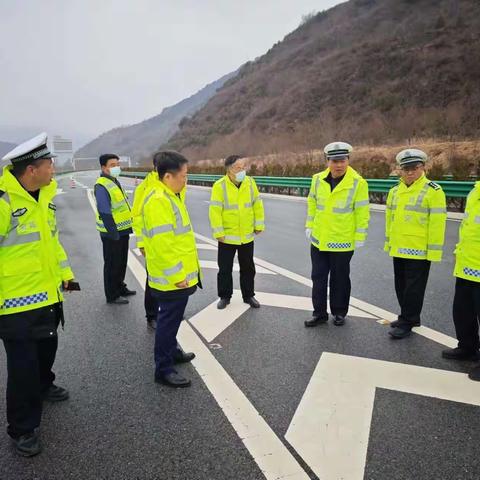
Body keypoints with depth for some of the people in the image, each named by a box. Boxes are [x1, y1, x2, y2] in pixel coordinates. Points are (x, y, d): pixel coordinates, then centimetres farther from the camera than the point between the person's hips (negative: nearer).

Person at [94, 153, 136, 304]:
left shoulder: (115, 182, 12)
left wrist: (128, 227, 18)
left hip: (122, 231, 9)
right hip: (111, 234, -9)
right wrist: (114, 234, -23)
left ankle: (120, 287, 36)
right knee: (112, 264, 3)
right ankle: (112, 296, 15)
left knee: (122, 262, 20)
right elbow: (105, 213, -23)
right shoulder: (102, 186, -19)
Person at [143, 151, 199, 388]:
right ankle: (163, 369, 15)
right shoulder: (158, 201, -23)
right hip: (172, 278, -10)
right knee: (168, 320, 2)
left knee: (172, 318, 23)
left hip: (180, 275, 10)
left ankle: (171, 351, 41)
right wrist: (176, 275, -22)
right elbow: (163, 245, -27)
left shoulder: (171, 195, 11)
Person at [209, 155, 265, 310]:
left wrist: (259, 225, 4)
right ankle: (225, 296, 26)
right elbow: (215, 211, -15)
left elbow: (257, 205, 5)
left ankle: (249, 295, 30)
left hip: (247, 236, 3)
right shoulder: (220, 186, -14)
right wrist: (219, 233, -16)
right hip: (227, 237, -3)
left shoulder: (250, 182, -2)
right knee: (225, 268, 9)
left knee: (248, 268, 14)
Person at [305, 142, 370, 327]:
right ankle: (319, 313, 23)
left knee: (340, 278, 11)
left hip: (343, 241, -4)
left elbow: (362, 212, -9)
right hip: (319, 239, 4)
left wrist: (360, 236, -9)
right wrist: (309, 226, 10)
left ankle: (339, 312, 28)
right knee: (318, 277, 10)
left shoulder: (358, 183, -13)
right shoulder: (318, 179, -1)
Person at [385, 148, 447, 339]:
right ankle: (409, 317, 32)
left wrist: (434, 252, -16)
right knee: (401, 286, 16)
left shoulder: (433, 191, -11)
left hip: (419, 251, -7)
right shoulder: (395, 191, 9)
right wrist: (389, 242, 17)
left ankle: (407, 322, 13)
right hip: (398, 249, 7)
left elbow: (437, 223, -14)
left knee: (413, 288, 2)